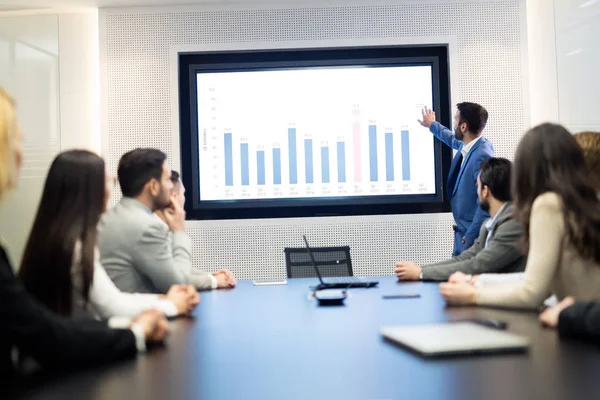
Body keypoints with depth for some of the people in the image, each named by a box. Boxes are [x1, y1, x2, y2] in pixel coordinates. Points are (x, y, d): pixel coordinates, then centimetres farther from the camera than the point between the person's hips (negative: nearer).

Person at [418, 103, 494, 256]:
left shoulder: (482, 157, -25)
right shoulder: (467, 145, 3)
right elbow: (454, 140, 30)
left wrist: (471, 237, -20)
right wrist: (432, 125, 44)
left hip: (472, 233, -9)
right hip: (462, 229, 9)